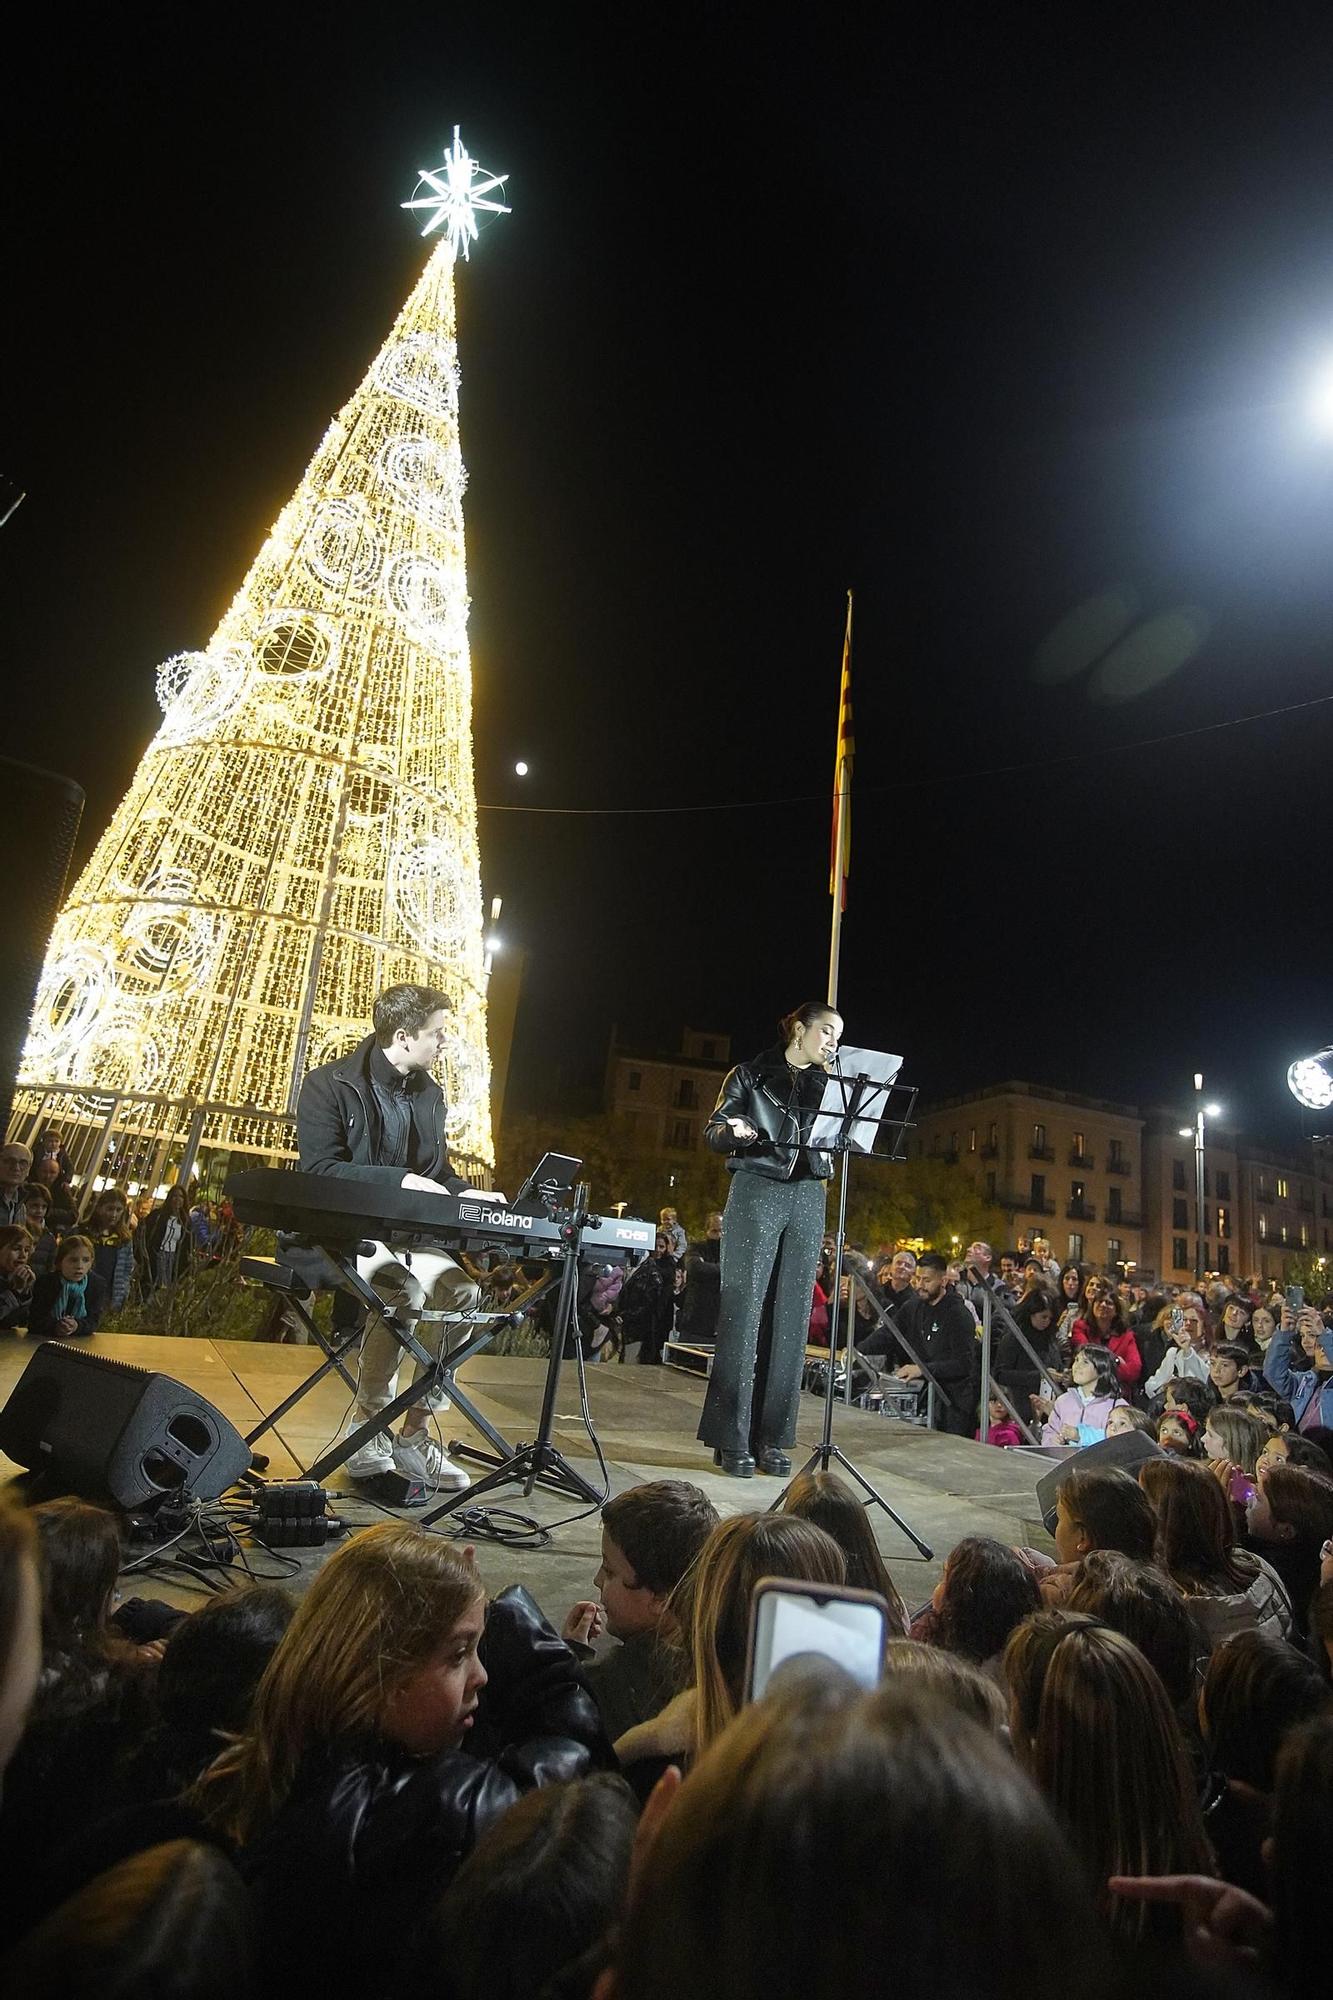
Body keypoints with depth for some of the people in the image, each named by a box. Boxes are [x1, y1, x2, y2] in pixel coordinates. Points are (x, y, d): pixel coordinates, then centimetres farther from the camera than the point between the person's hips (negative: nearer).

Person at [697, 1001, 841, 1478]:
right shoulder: (750, 1075, 6)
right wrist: (736, 1132, -19)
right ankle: (732, 1439, 0)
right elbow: (713, 1131, 2)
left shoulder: (827, 1086, 16)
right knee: (744, 1309, -6)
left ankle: (772, 1438, 8)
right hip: (757, 1191, -4)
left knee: (790, 1317, 2)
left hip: (807, 1198, 4)